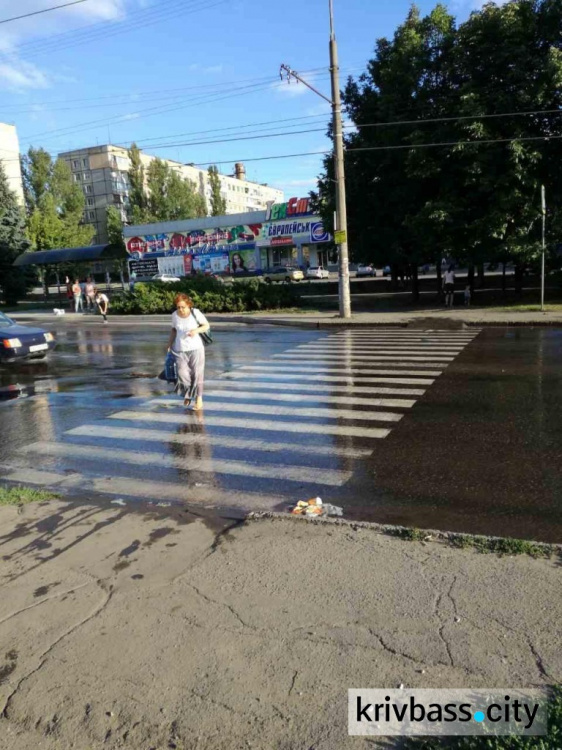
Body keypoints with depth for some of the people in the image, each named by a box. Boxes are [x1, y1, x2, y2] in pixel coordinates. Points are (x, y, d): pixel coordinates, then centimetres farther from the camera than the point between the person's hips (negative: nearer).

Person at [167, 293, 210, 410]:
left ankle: (199, 398, 19)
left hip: (195, 348, -2)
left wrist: (196, 330, -22)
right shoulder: (174, 315, -3)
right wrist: (170, 344, 10)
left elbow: (206, 325, -4)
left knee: (197, 374, 3)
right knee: (182, 374, -2)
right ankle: (188, 394, 25)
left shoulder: (195, 313, -13)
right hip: (180, 350, 2)